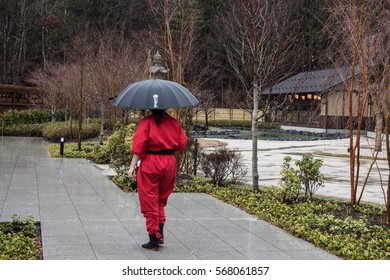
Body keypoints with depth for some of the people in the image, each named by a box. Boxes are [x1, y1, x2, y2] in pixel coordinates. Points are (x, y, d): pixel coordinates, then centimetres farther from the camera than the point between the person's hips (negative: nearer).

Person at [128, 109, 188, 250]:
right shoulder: (174, 122, 5)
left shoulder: (146, 122, -7)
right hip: (170, 163, 4)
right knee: (161, 200, 20)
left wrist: (132, 166, -10)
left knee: (149, 202, 4)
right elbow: (181, 144, 6)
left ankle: (154, 239, 5)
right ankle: (160, 234, 14)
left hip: (149, 164, -4)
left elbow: (139, 146, -13)